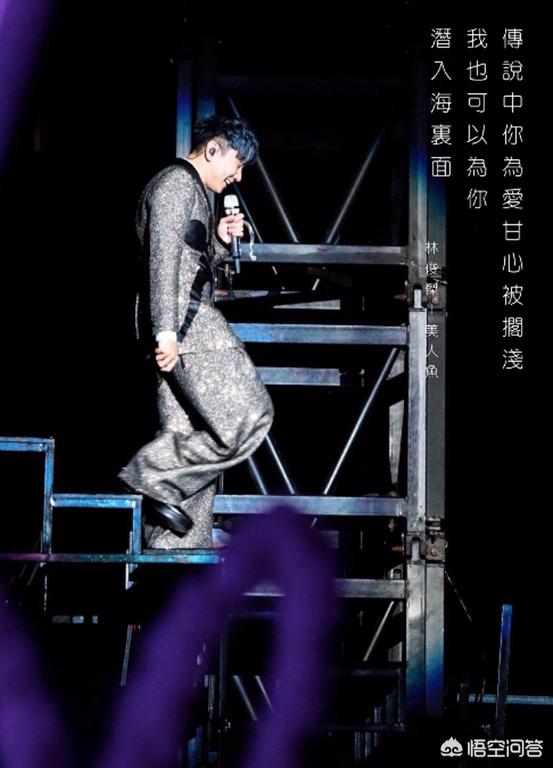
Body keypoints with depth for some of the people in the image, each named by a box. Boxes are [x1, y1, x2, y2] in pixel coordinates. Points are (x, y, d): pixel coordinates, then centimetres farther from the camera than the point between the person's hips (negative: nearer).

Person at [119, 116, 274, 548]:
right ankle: (155, 477, -12)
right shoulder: (177, 182, -5)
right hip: (184, 322, -11)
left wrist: (220, 242, 13)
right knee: (248, 417, -15)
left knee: (187, 438, 8)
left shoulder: (192, 191, 27)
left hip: (182, 326, 11)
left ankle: (173, 546, 8)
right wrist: (166, 332, -24)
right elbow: (163, 257, -17)